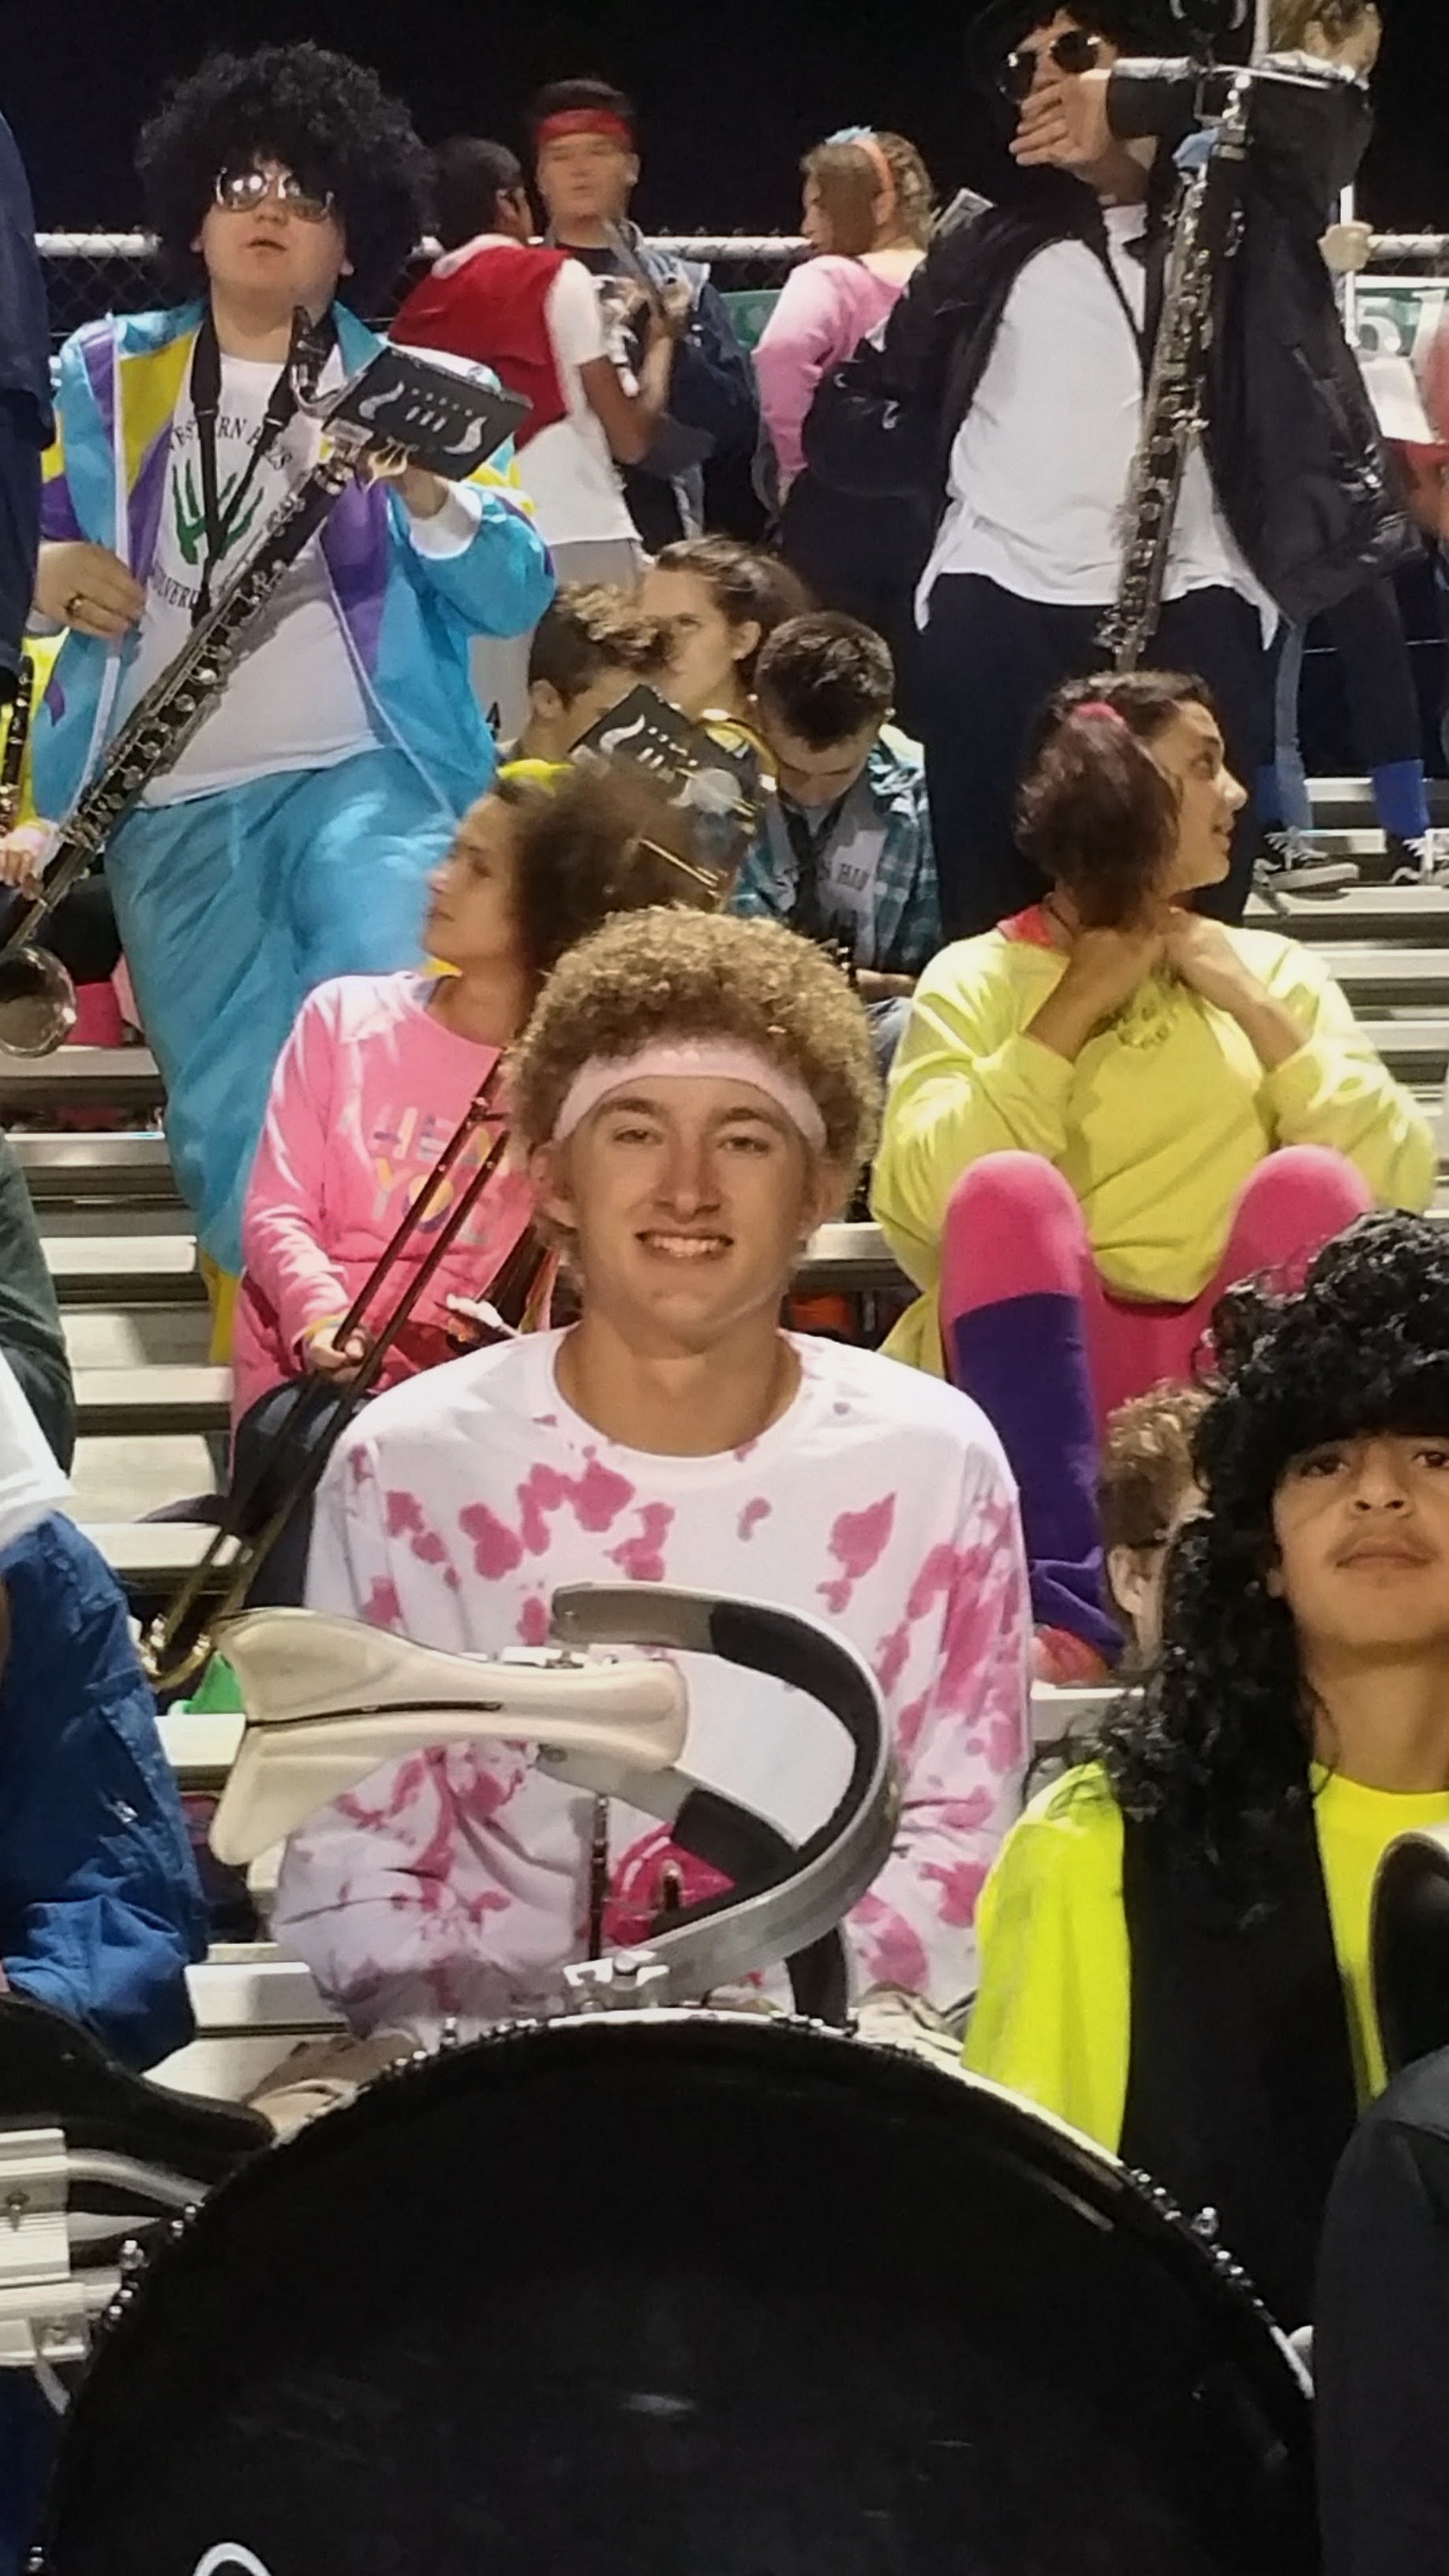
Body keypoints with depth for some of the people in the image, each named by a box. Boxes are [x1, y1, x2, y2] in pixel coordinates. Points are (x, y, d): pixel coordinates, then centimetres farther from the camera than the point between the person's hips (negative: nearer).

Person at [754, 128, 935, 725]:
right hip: (932, 508, 4)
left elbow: (782, 352, -26)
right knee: (917, 691, 10)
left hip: (839, 511, -4)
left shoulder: (831, 279, -8)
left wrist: (797, 460, -13)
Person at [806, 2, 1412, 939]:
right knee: (995, 913, 2)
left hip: (1187, 611, -2)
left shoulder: (1230, 210, 10)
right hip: (998, 607, 2)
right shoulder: (993, 243, 18)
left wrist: (1133, 98, -12)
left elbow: (1332, 109, -10)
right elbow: (875, 403, 20)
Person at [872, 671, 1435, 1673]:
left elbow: (1399, 1182, 2)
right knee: (1007, 1191, -31)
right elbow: (915, 1200, -10)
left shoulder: (1272, 967, 16)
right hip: (1061, 1368, -1)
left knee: (1309, 1183, -26)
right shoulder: (981, 977, 8)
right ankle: (1064, 1603, -43)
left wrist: (1254, 1010, -2)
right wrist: (1074, 1012, -6)